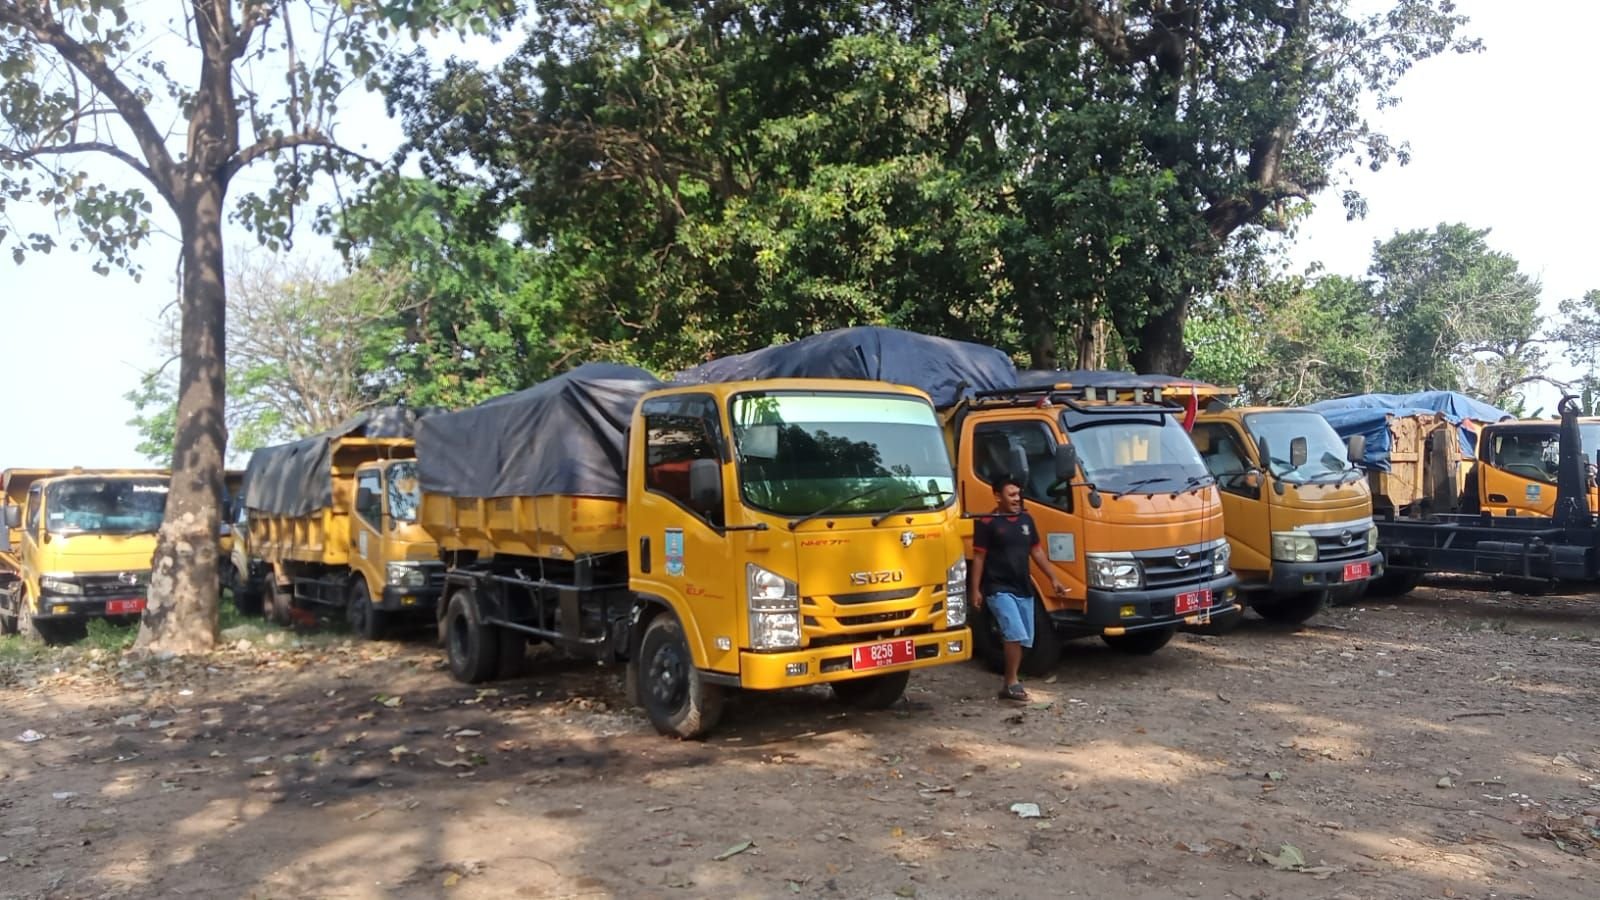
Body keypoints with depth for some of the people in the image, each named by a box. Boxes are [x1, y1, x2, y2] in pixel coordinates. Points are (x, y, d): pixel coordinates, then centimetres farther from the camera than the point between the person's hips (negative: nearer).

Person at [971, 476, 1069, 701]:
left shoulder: (1026, 520, 12)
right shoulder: (987, 523, -8)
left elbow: (1036, 551, 18)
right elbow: (978, 557, -8)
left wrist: (1053, 579, 14)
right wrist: (976, 589, -12)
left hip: (1023, 589, 7)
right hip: (999, 589, -7)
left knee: (1023, 639, 9)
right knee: (1016, 636, -17)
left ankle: (1010, 682, 19)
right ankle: (1012, 683, -7)